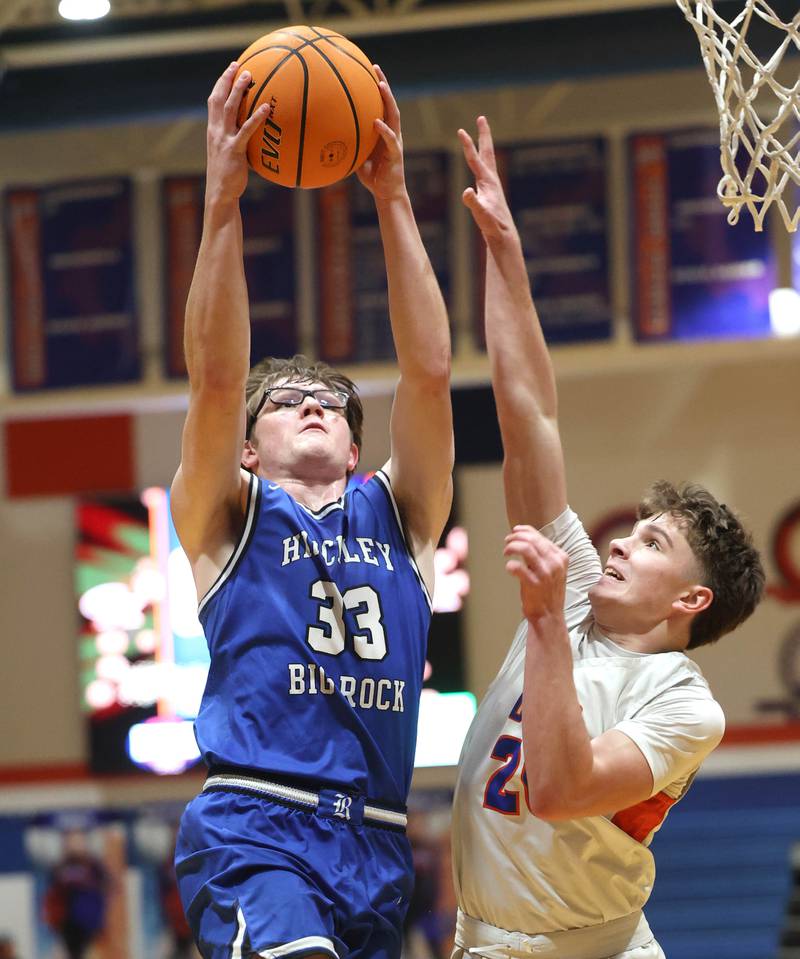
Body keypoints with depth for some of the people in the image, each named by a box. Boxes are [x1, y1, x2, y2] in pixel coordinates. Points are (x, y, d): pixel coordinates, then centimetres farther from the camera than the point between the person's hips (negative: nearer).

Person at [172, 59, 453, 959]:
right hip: (251, 826, -5)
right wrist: (223, 200, -10)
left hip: (375, 843, 5)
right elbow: (216, 378, -3)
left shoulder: (397, 516, 20)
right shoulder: (229, 518, 13)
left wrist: (393, 199, 2)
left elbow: (428, 373, 8)